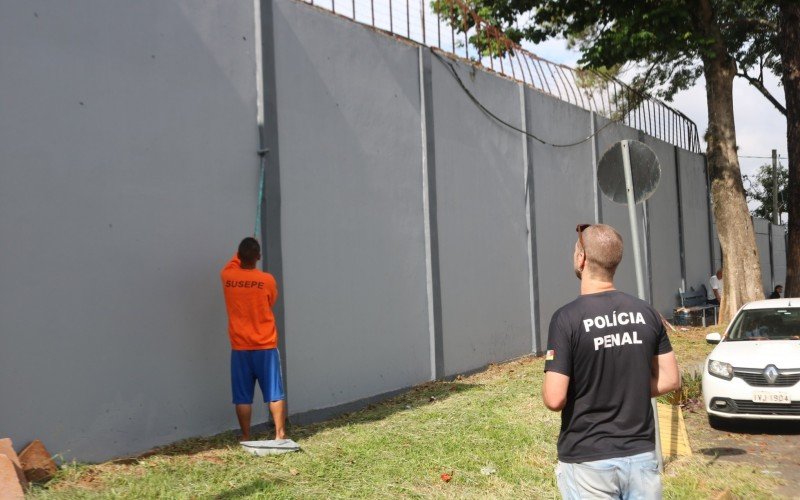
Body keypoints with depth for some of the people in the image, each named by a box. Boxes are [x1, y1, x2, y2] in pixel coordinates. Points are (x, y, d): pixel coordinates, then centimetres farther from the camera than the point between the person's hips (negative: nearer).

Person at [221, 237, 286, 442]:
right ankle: (280, 434, 5)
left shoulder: (227, 277, -3)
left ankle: (246, 438, 9)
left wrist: (243, 252, 35)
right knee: (275, 393, 5)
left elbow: (233, 263, 22)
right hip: (266, 346, -2)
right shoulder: (267, 280, -9)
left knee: (243, 397, 6)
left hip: (240, 348, 2)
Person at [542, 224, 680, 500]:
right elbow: (670, 380, 7)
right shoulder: (646, 313, 1)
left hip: (588, 460, -4)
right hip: (641, 455, 4)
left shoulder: (567, 318, -15)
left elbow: (555, 399, -17)